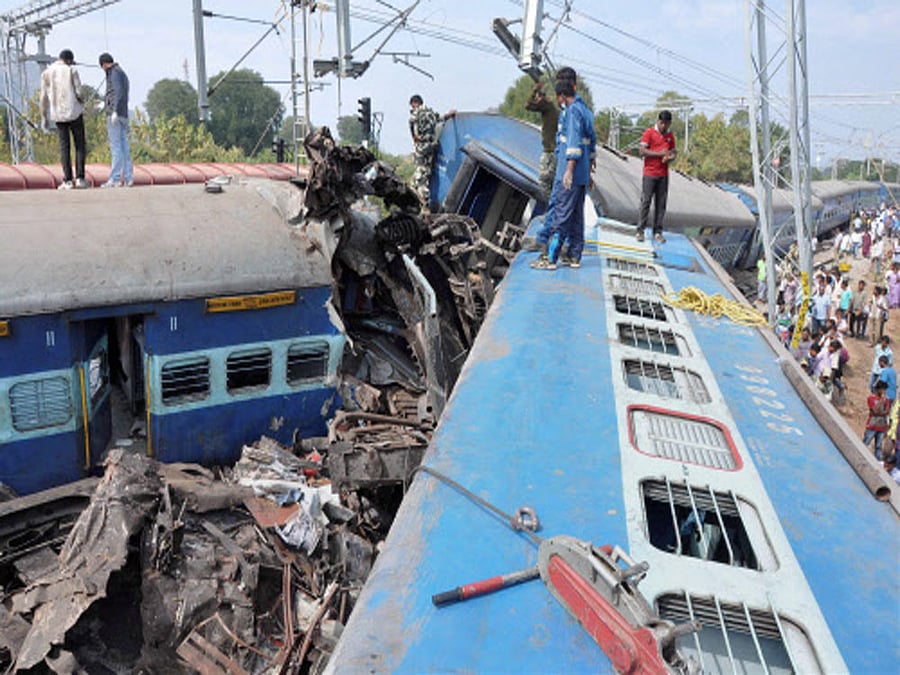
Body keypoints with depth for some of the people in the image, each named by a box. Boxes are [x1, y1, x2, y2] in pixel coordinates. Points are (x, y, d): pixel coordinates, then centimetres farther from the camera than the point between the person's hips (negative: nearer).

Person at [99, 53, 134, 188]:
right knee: (124, 147, 5)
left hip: (115, 114, -9)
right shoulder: (123, 74, 22)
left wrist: (115, 111, -23)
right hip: (123, 115, 9)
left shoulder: (114, 72, -5)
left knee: (115, 147, -11)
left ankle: (115, 179, -13)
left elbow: (118, 91, -18)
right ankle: (128, 178, 3)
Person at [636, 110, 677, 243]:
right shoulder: (649, 133, -2)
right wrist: (660, 153, -16)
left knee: (661, 204, 2)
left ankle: (657, 232, 6)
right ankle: (640, 231, 2)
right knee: (645, 202, -4)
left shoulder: (671, 136, 12)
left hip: (664, 175, 4)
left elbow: (673, 154, 16)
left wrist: (668, 158, -8)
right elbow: (642, 151, -11)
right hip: (649, 174, -4)